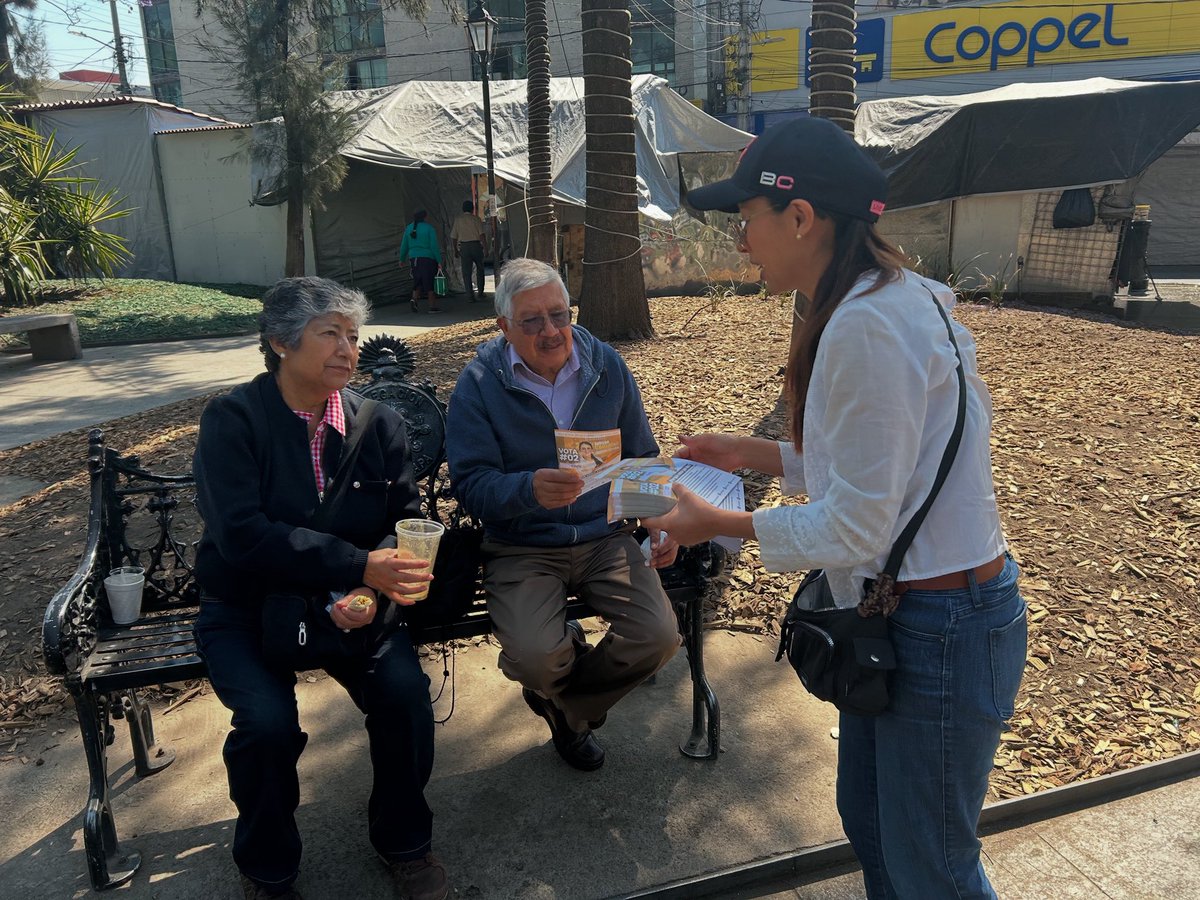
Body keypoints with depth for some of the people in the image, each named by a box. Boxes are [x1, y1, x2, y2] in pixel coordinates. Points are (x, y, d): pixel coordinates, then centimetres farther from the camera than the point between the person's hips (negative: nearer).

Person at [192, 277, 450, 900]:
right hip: (245, 608, -2)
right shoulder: (231, 420, -10)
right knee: (267, 722, -26)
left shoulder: (379, 423, 1)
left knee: (405, 690, -21)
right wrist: (359, 565, -28)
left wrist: (370, 592, -21)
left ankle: (402, 839, 9)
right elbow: (241, 534, -22)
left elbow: (406, 523, -1)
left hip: (353, 603, 3)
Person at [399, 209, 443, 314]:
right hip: (427, 258, -4)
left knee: (418, 281, 12)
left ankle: (414, 299, -10)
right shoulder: (429, 228, -5)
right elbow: (434, 246, -9)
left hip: (413, 258, 4)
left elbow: (404, 245, 12)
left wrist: (402, 259, 23)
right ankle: (432, 306, 1)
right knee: (429, 282, -1)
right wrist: (439, 261, -6)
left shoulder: (409, 228, 8)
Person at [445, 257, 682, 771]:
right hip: (522, 548, -3)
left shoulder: (605, 365, 2)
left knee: (659, 637, -18)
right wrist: (530, 489, -34)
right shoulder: (479, 383, -8)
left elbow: (643, 458, 12)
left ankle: (564, 707, 13)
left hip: (605, 536, 3)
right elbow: (471, 483, -14)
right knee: (536, 660, -26)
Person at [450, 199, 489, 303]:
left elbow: (454, 236, 8)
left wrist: (455, 250, 18)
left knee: (466, 273, 3)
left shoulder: (458, 219, 6)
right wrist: (485, 248, -7)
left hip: (464, 246, 1)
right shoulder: (476, 219, 0)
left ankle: (470, 296, -2)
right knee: (479, 270, 15)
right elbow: (482, 234, -9)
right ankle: (480, 293, 13)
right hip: (476, 245, -1)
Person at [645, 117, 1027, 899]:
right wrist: (754, 453, 10)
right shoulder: (886, 300, 6)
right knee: (867, 820, 25)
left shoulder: (868, 327, -26)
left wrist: (718, 524, -11)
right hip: (900, 613, 10)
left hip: (940, 628, -9)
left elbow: (853, 527, -23)